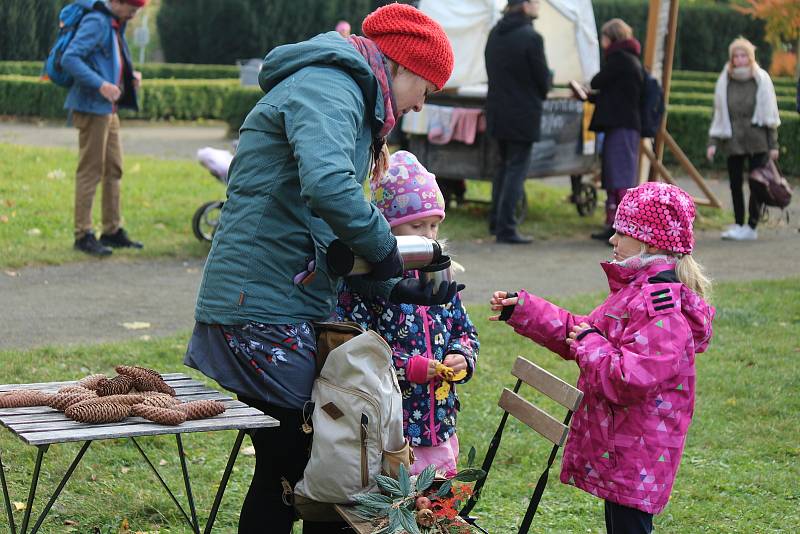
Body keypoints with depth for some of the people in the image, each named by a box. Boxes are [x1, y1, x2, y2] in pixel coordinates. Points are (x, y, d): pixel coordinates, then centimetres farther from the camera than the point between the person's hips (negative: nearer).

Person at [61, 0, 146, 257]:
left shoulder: (114, 26, 15)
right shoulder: (96, 23, -15)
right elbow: (69, 59, -24)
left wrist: (131, 76, 7)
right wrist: (101, 85, -29)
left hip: (109, 109, 10)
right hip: (92, 107, -10)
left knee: (114, 169, 14)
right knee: (91, 171, -6)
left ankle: (113, 231, 22)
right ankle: (83, 235, 0)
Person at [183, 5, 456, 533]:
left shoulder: (343, 96, 23)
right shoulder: (327, 88, -11)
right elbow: (327, 187, -32)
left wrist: (395, 287, 9)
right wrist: (384, 247, -18)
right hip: (264, 312, -10)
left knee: (284, 472, 13)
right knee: (303, 471, -6)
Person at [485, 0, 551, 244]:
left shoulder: (495, 33, 6)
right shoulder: (530, 37, -18)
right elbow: (543, 79, -12)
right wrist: (542, 91, 9)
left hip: (498, 111, 8)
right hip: (522, 114, -8)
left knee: (503, 166, 20)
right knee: (516, 169, -2)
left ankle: (496, 221, 25)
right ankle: (506, 229, -3)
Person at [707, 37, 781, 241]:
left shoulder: (761, 79, -1)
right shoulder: (724, 81, 4)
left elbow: (770, 115, 1)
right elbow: (718, 115, 9)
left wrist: (773, 144, -2)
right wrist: (713, 142, 2)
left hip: (757, 141, -2)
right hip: (733, 141, 2)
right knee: (735, 184, 6)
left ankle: (751, 226, 3)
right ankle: (738, 223, 18)